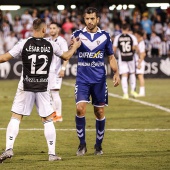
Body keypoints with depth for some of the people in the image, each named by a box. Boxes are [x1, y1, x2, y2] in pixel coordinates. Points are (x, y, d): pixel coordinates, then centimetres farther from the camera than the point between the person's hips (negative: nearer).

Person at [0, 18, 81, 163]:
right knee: (48, 120, 10)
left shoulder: (23, 44, -8)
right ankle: (52, 153, 8)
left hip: (26, 87, -1)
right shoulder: (51, 45, -1)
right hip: (43, 88, 1)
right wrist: (75, 46, 35)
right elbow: (66, 56, 17)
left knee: (16, 117, 3)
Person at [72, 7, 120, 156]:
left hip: (99, 80, 2)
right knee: (80, 109, -15)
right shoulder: (78, 35, -1)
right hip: (82, 80, -1)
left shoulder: (105, 36, 4)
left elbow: (111, 57, 12)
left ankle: (98, 145, 20)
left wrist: (116, 73, -2)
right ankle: (82, 144, -2)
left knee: (100, 112, 5)